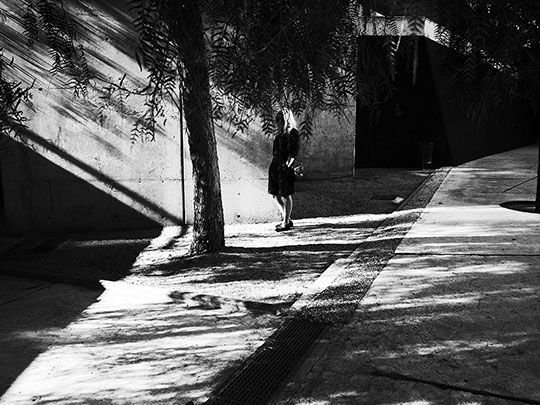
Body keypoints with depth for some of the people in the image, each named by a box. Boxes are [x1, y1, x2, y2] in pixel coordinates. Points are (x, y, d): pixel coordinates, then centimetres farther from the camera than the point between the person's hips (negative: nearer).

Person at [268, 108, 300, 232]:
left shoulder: (293, 133, -8)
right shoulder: (279, 133, 15)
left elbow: (293, 152, -13)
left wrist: (287, 165, -17)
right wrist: (275, 164, 13)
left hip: (285, 167, -8)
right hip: (275, 165, 8)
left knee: (286, 195, -1)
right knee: (275, 195, 11)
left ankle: (286, 222, 8)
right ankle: (286, 219, 24)